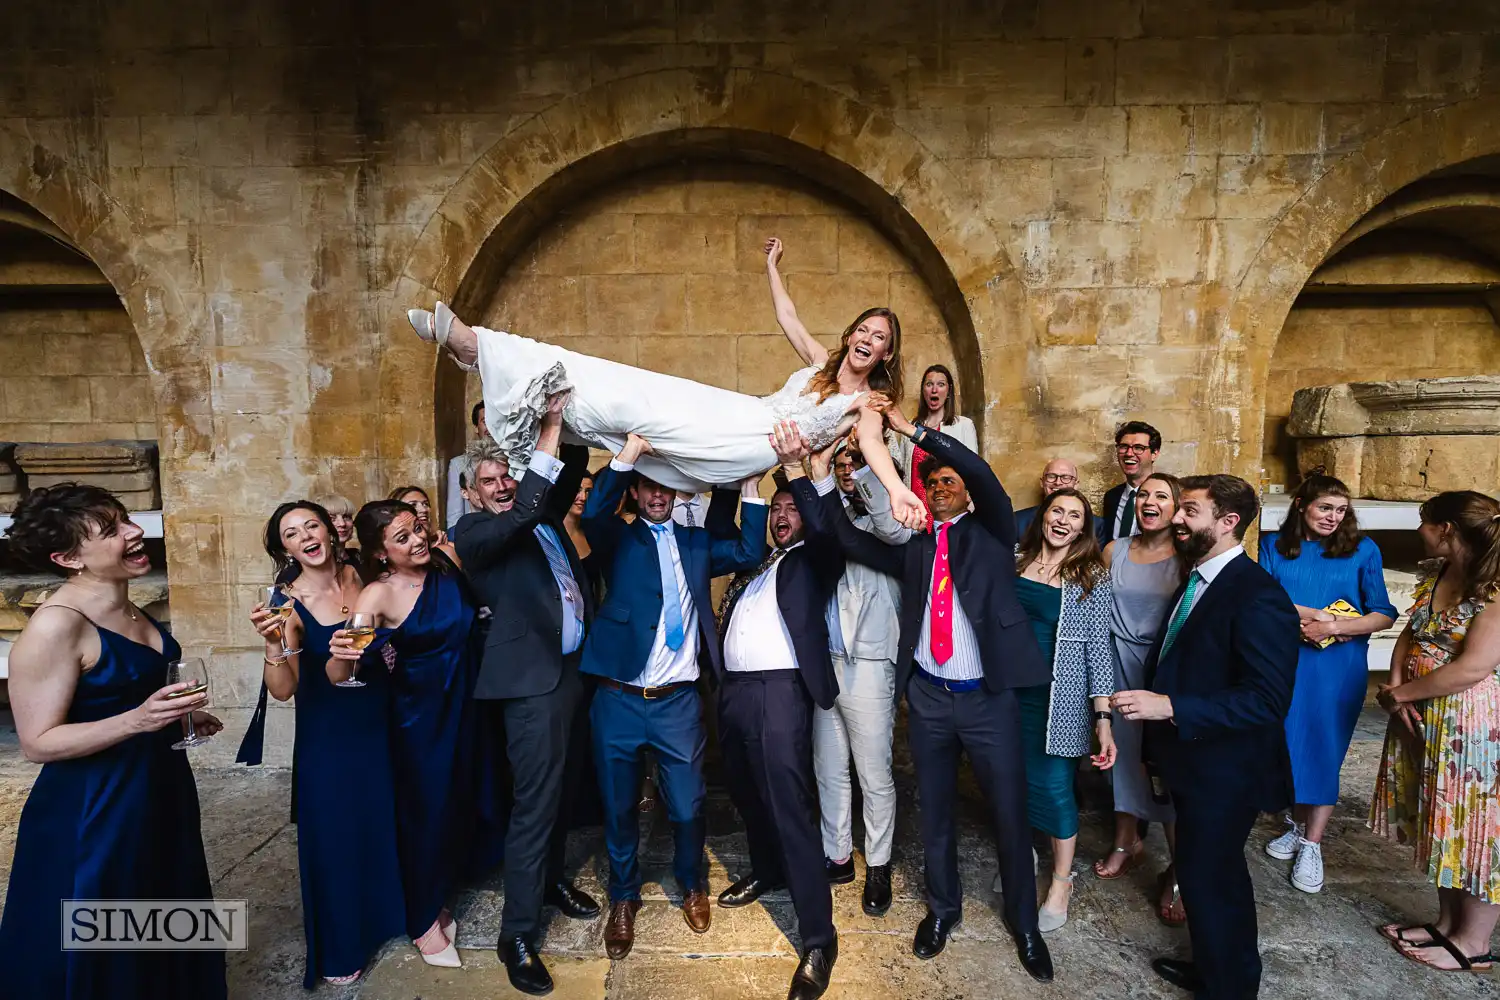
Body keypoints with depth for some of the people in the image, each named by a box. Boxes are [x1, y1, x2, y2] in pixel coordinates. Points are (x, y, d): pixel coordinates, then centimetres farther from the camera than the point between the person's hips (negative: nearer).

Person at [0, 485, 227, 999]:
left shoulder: (126, 609, 2)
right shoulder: (55, 625, -23)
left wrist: (182, 715, 18)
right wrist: (136, 720, -33)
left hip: (160, 793, 8)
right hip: (92, 812, -8)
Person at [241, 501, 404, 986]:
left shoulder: (357, 576, -5)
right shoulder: (288, 602, -15)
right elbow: (283, 689, -19)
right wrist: (274, 644, -36)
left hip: (378, 724, 4)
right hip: (327, 734, -4)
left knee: (381, 823, 19)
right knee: (335, 834, 11)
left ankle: (381, 914, 46)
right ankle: (339, 946, 36)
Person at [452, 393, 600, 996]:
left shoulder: (543, 514, 13)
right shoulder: (473, 531, -7)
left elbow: (569, 478, 17)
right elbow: (517, 520, -25)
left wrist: (571, 425, 0)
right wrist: (547, 435, -28)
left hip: (574, 668, 7)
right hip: (532, 678, -7)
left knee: (557, 789, 21)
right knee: (533, 803, -1)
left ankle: (550, 879, 41)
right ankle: (518, 935, 12)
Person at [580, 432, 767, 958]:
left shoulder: (696, 542, 11)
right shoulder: (618, 538, 2)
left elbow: (749, 553, -3)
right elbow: (593, 514, -19)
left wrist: (750, 485, -8)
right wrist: (628, 452, -28)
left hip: (678, 700, 1)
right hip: (618, 699, -1)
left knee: (687, 806, 9)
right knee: (619, 807, 13)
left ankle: (692, 885, 38)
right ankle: (623, 897, 37)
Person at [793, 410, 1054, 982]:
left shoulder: (991, 534, 1)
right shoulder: (912, 546, 8)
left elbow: (985, 478, -17)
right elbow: (849, 540, 0)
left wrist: (914, 430, -19)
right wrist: (821, 476, -9)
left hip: (988, 698, -2)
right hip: (928, 697, 3)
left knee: (1010, 814, 9)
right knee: (935, 812, 16)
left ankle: (1024, 924, 32)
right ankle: (942, 907, 39)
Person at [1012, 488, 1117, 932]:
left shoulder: (1092, 576, -5)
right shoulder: (1014, 561, 1)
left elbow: (1098, 647, -8)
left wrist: (1104, 718, -12)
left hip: (1059, 699, -3)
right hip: (1011, 690, 3)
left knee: (1055, 788, 4)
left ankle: (1061, 882, 26)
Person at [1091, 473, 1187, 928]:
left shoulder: (1186, 557, -7)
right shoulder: (1114, 551, 3)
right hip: (1120, 666, 4)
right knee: (1124, 753, 15)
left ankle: (1179, 869, 15)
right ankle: (1127, 842, 35)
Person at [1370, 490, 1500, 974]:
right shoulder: (1435, 574, 7)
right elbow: (1410, 633, 10)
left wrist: (1400, 693, -12)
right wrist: (1396, 687, -6)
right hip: (1424, 721, 8)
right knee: (1441, 824, 18)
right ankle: (1447, 923, 33)